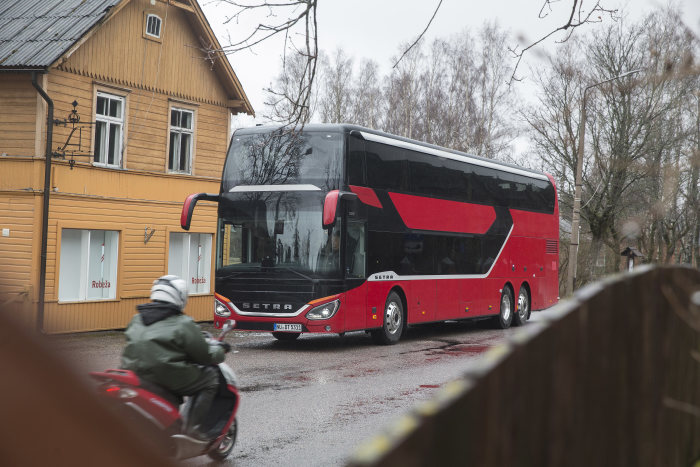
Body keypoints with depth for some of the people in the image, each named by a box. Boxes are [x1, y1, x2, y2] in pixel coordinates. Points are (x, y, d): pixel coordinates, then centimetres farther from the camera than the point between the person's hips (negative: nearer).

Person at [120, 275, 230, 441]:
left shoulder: (137, 320, 13)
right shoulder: (183, 324, -7)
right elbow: (204, 356, -4)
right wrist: (219, 349, 18)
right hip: (168, 376, -7)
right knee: (210, 377, 10)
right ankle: (194, 426, 0)